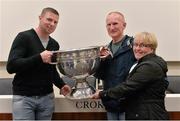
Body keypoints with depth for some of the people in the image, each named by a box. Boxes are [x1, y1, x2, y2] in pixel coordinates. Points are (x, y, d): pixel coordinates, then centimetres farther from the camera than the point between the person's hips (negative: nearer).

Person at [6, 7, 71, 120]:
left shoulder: (54, 44, 9)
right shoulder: (24, 37, -8)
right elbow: (11, 66, -18)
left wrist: (61, 85, 3)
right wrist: (39, 58, -27)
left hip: (47, 97, 5)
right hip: (24, 97, -5)